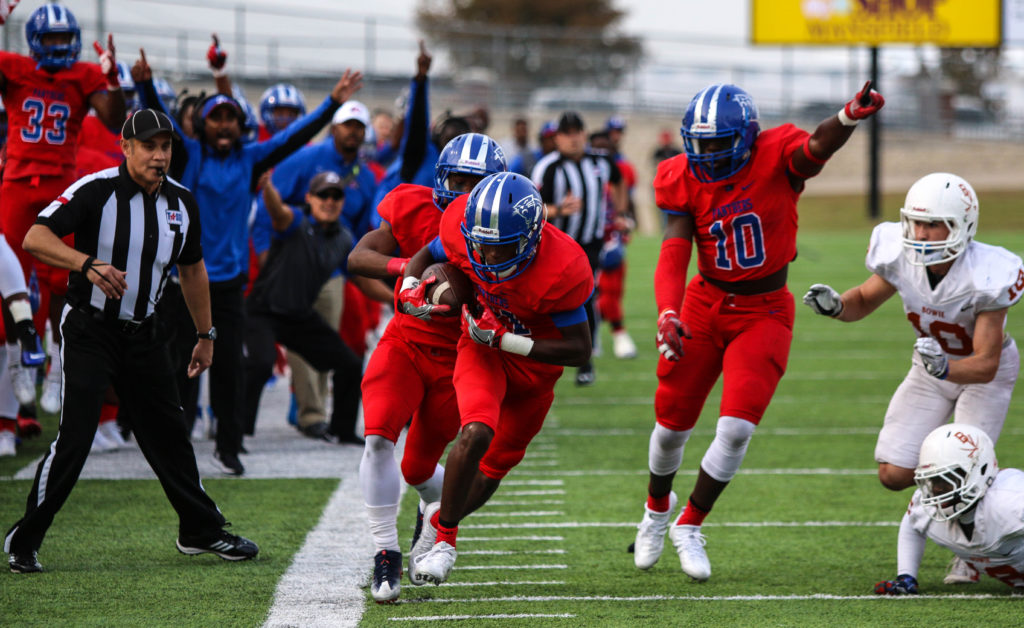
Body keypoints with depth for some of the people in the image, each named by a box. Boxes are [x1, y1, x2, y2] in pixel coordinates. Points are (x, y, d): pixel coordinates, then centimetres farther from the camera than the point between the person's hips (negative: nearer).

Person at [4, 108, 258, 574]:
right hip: (89, 330, -6)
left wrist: (205, 335, 21)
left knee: (169, 432, 11)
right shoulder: (96, 191, -16)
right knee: (75, 435, -14)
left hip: (142, 334, 6)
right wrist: (87, 264, -39)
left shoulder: (181, 202, 4)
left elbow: (191, 268, 18)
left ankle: (200, 530, 26)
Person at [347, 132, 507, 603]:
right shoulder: (415, 211, -8)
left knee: (418, 469, 9)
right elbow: (357, 258, -16)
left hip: (456, 360, 0)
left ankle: (437, 503, 48)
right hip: (404, 345, 0)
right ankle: (385, 555, -15)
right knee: (379, 436, -24)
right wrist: (406, 267, -34)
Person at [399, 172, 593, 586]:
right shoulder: (464, 228, -25)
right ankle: (444, 534, -8)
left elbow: (579, 350, -27)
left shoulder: (562, 270, -35)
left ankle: (440, 518, 39)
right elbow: (426, 255, -1)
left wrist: (503, 340, -31)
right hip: (483, 349, 0)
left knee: (493, 467, 11)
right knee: (477, 433, -25)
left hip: (536, 363, 0)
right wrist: (411, 288, -24)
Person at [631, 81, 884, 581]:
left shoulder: (776, 158, -17)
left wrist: (850, 116, -62)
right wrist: (667, 314, -32)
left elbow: (818, 146, -39)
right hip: (706, 305, 2)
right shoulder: (684, 181, -8)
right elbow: (673, 255, -13)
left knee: (737, 427, -12)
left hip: (764, 313, -2)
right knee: (673, 423, 11)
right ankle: (657, 508, 41)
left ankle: (689, 526, 8)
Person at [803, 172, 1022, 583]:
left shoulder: (985, 277, -34)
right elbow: (865, 301, 0)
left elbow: (985, 365, -32)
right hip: (933, 366, 4)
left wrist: (944, 367, -51)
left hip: (984, 369, -4)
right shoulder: (901, 258, -22)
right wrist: (835, 305, -23)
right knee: (895, 475, -6)